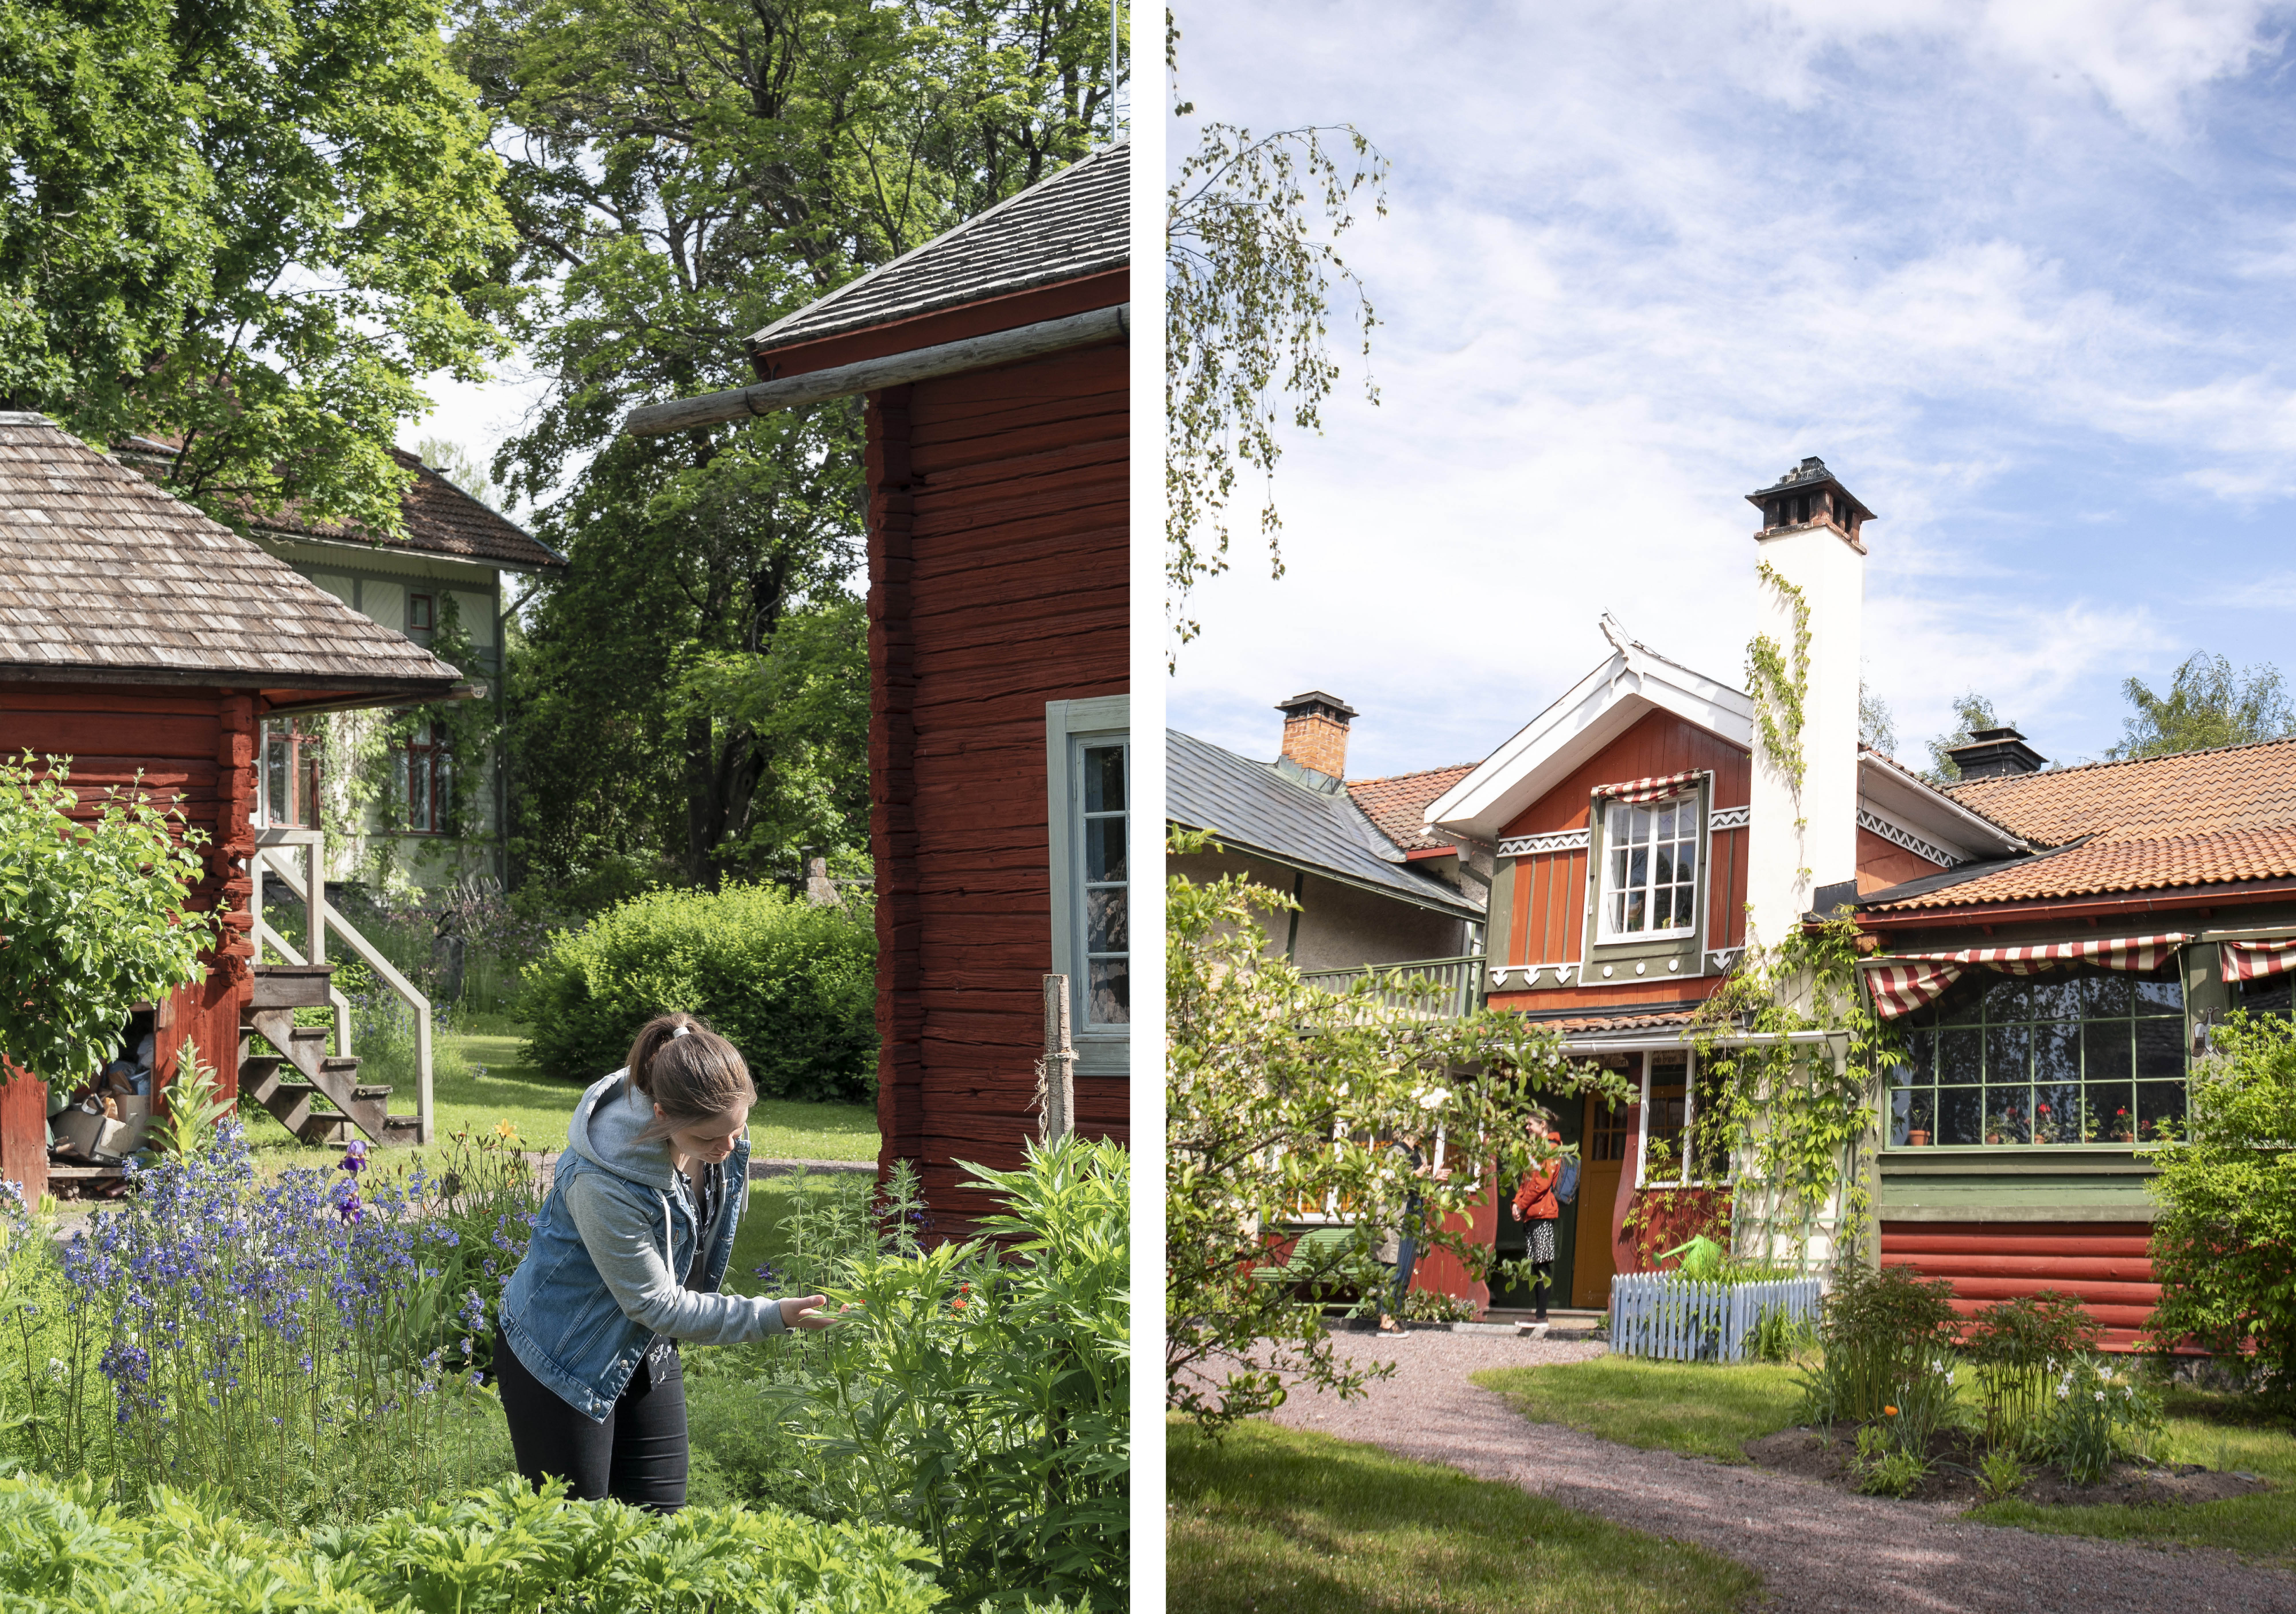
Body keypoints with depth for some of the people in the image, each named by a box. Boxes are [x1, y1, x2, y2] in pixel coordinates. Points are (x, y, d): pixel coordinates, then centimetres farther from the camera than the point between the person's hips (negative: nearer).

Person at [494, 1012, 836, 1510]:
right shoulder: (603, 1183, -36)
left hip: (648, 1351, 6)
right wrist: (773, 1316, -28)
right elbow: (655, 1304, -25)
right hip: (562, 1357, -6)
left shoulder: (719, 1129, -16)